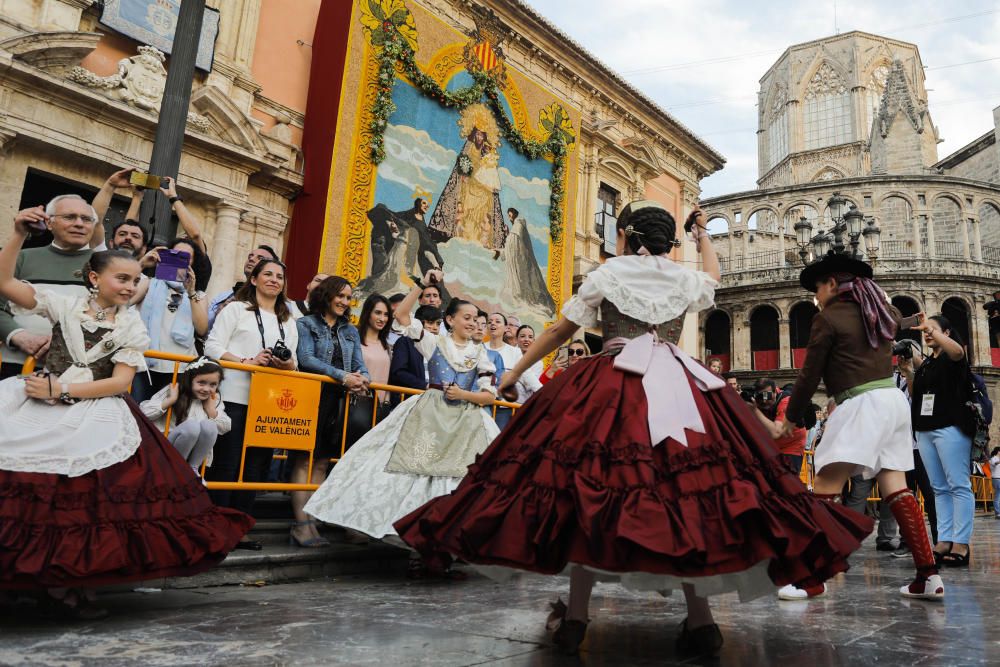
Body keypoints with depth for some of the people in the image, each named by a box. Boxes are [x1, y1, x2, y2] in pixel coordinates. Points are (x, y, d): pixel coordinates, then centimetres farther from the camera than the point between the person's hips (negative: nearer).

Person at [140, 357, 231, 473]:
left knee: (208, 425, -27)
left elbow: (225, 428, -3)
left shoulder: (214, 400, 5)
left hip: (196, 454, 3)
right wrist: (171, 400, -18)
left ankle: (192, 469, -9)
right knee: (192, 425, -32)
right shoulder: (172, 391, -6)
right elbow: (143, 413, -14)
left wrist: (210, 407, -8)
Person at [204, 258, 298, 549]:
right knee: (226, 465, -3)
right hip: (235, 398, -5)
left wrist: (287, 364, -5)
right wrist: (247, 362, -16)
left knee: (256, 467, 6)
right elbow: (213, 346, -5)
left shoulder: (288, 322, 21)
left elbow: (293, 364, 18)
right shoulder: (236, 309, 5)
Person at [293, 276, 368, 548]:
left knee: (322, 463, 4)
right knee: (304, 460, -6)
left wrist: (362, 377, -13)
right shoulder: (306, 324, 4)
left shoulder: (351, 331, 18)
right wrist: (342, 376, -18)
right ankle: (301, 524, -6)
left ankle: (309, 524, 6)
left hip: (338, 402, 5)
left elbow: (360, 364, 12)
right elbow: (306, 359, -10)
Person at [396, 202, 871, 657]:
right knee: (686, 489, 2)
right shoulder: (685, 278, 17)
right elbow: (714, 276, 42)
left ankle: (576, 615, 1)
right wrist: (702, 235, 56)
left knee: (591, 488, -1)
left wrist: (517, 370, 19)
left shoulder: (607, 274, 8)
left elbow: (560, 330, 9)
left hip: (612, 387, -3)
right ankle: (699, 620, 2)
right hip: (678, 389, 3)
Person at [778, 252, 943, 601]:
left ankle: (813, 578, -10)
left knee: (825, 489, -8)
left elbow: (810, 375, -3)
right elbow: (896, 317, 44)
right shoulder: (880, 313, 16)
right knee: (895, 488, 8)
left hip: (862, 406, -9)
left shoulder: (828, 318, -6)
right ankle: (929, 576, 5)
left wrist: (791, 417, 7)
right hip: (894, 399, 9)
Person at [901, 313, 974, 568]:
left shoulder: (952, 357, 1)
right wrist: (906, 371, 5)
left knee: (959, 486, -7)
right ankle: (944, 541, 5)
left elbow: (957, 350, -24)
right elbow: (915, 393, 18)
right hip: (925, 429, 7)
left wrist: (930, 328, -23)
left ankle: (961, 544, -9)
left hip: (950, 427, -7)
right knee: (939, 488, 5)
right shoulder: (926, 363, 20)